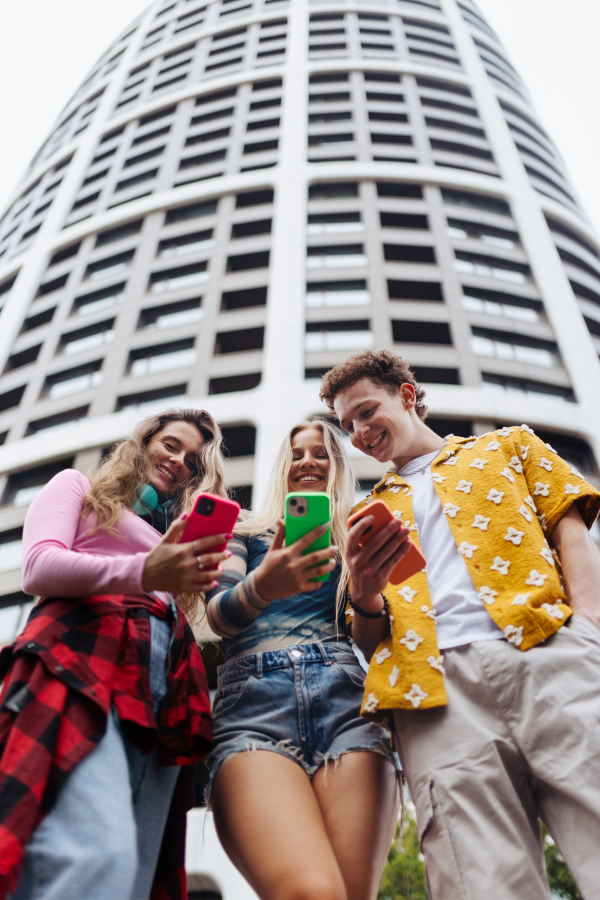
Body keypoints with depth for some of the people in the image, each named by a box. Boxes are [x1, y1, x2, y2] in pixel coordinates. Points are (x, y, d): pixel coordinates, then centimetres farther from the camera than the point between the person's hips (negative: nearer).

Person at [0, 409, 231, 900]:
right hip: (82, 657, -5)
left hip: (167, 682, 5)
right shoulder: (78, 486, 23)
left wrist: (193, 575, 2)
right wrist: (144, 573, -15)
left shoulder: (182, 529, 36)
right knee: (98, 856, -29)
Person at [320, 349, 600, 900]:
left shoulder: (506, 447, 26)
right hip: (435, 678, 2)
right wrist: (364, 596, -2)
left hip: (544, 648, -1)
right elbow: (369, 643, 23)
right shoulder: (371, 515, 29)